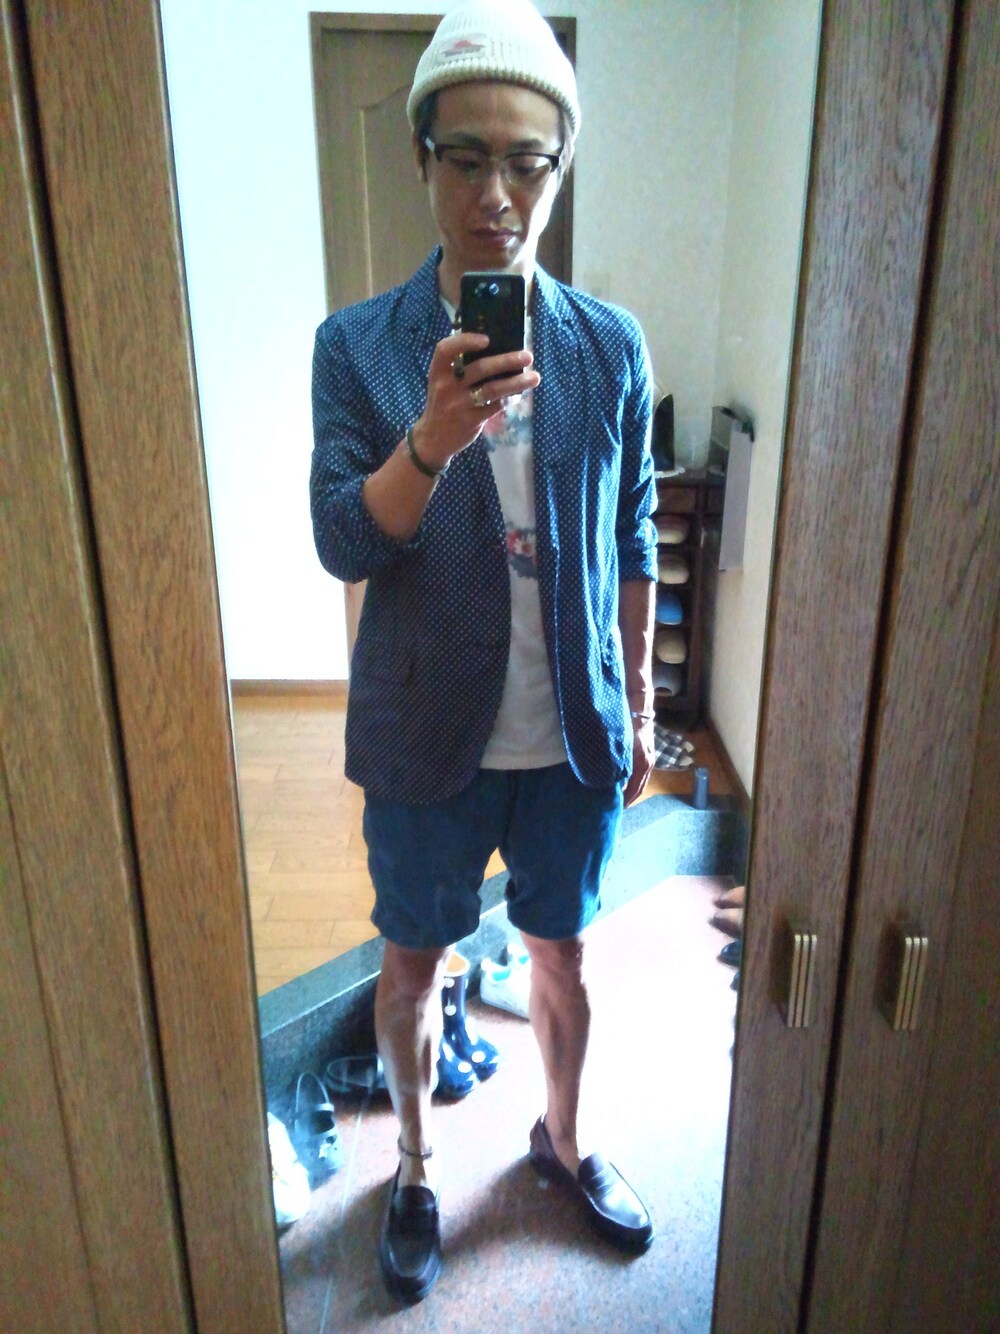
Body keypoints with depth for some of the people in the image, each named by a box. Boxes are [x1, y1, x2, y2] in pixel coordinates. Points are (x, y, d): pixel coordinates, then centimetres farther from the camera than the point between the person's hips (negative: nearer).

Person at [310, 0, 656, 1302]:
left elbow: (632, 544, 5)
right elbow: (341, 543, -14)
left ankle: (563, 1133, 49)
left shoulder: (611, 346, -2)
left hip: (572, 734, 2)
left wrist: (639, 705, 7)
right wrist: (435, 439, -32)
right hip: (428, 736, -1)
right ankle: (416, 1165, 44)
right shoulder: (358, 343, -7)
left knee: (562, 954, 20)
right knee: (413, 963, 16)